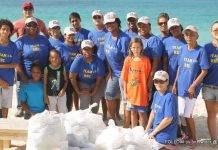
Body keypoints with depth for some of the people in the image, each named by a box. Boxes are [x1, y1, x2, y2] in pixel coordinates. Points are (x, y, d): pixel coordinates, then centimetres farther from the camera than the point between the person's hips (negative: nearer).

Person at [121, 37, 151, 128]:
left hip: (141, 92, -3)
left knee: (142, 113, 4)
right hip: (131, 91, 3)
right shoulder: (128, 60, 0)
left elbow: (149, 77, -4)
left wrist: (149, 91, -5)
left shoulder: (145, 60, -7)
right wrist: (125, 91, 1)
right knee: (133, 112, 16)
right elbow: (124, 77, 3)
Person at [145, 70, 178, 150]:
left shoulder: (170, 97, -21)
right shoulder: (156, 94, 5)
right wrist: (147, 129, 12)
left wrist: (153, 132, -15)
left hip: (164, 137, -8)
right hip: (156, 131, 9)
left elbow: (168, 119, -23)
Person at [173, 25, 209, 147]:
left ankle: (194, 139, 15)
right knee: (182, 114, 11)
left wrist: (193, 86, -15)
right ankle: (189, 136, 28)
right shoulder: (183, 49, 6)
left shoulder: (201, 51, -11)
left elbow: (204, 71, -11)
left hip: (191, 88, -5)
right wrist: (175, 84, 10)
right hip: (181, 87, 5)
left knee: (188, 115, -2)